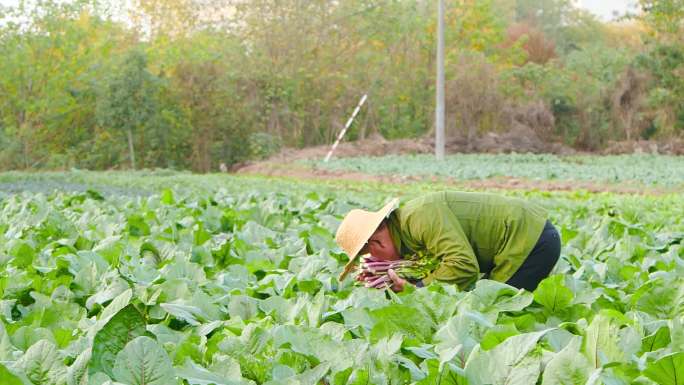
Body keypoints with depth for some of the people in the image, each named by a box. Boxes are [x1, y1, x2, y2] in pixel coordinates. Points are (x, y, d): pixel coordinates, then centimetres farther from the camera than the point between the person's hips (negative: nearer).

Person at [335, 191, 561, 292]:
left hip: (529, 240, -10)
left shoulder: (420, 215, -22)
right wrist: (403, 283, -9)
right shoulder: (407, 234, 11)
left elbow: (464, 266, -30)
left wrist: (415, 289, -21)